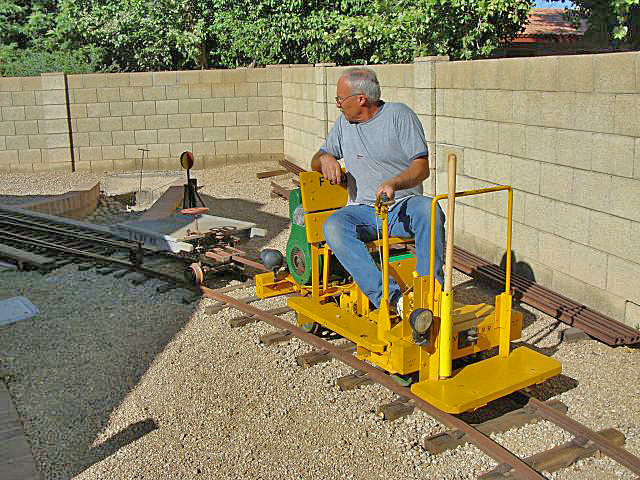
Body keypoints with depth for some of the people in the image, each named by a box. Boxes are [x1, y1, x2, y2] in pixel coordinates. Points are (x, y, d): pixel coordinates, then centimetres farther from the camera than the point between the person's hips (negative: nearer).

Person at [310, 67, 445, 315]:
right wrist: (325, 159, -3)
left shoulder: (399, 115, 0)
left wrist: (394, 183, -28)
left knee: (430, 209, -36)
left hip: (404, 205, -2)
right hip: (362, 210, 3)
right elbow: (315, 162, 23)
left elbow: (421, 168, -7)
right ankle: (390, 298, -42)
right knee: (333, 226, -31)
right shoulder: (344, 122, 15)